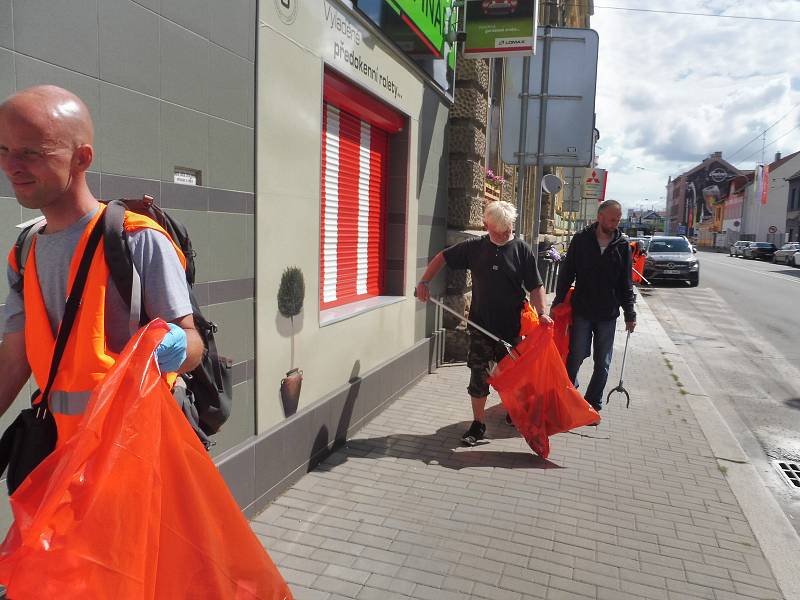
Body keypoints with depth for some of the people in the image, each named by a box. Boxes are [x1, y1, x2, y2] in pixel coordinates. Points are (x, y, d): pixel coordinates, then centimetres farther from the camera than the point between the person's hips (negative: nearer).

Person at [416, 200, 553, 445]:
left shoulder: (522, 250, -4)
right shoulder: (475, 247, 0)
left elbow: (535, 287, -4)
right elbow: (442, 257, 9)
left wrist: (541, 312, -19)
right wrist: (424, 281, -2)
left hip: (511, 326, -1)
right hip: (481, 324, 1)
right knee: (479, 375, 3)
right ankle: (478, 424, 16)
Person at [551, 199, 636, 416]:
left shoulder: (622, 244, 1)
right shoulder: (581, 239, -4)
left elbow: (626, 282, 5)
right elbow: (566, 273, 0)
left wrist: (630, 313, 3)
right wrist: (557, 302, -2)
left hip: (608, 314, 2)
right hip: (581, 310, -2)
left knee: (602, 364, 8)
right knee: (575, 358, 5)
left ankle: (593, 404, 22)